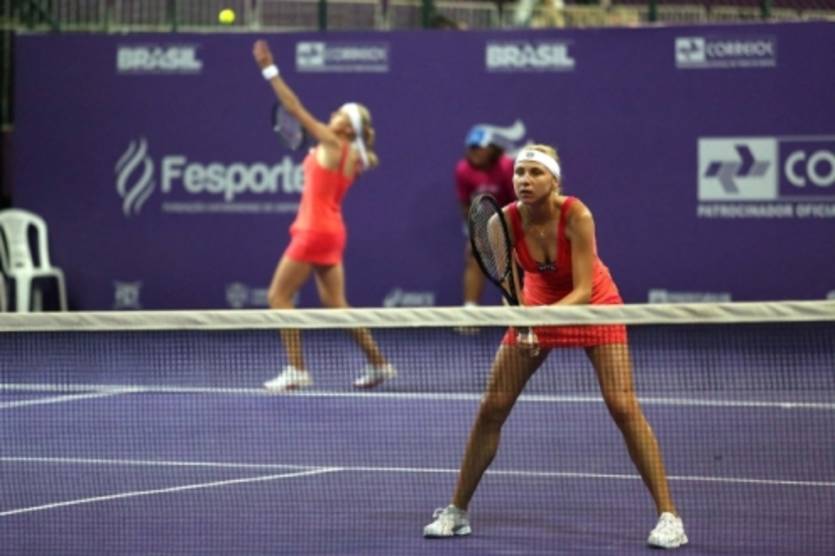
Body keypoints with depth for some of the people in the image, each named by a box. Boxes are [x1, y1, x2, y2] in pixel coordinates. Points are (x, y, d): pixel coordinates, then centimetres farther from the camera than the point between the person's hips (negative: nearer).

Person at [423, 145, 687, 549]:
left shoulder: (576, 216, -30)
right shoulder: (505, 221, -22)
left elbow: (583, 291, -29)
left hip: (593, 305, -3)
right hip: (537, 305, 3)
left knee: (623, 405, -16)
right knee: (492, 407, -1)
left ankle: (668, 516, -12)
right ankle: (456, 512, 13)